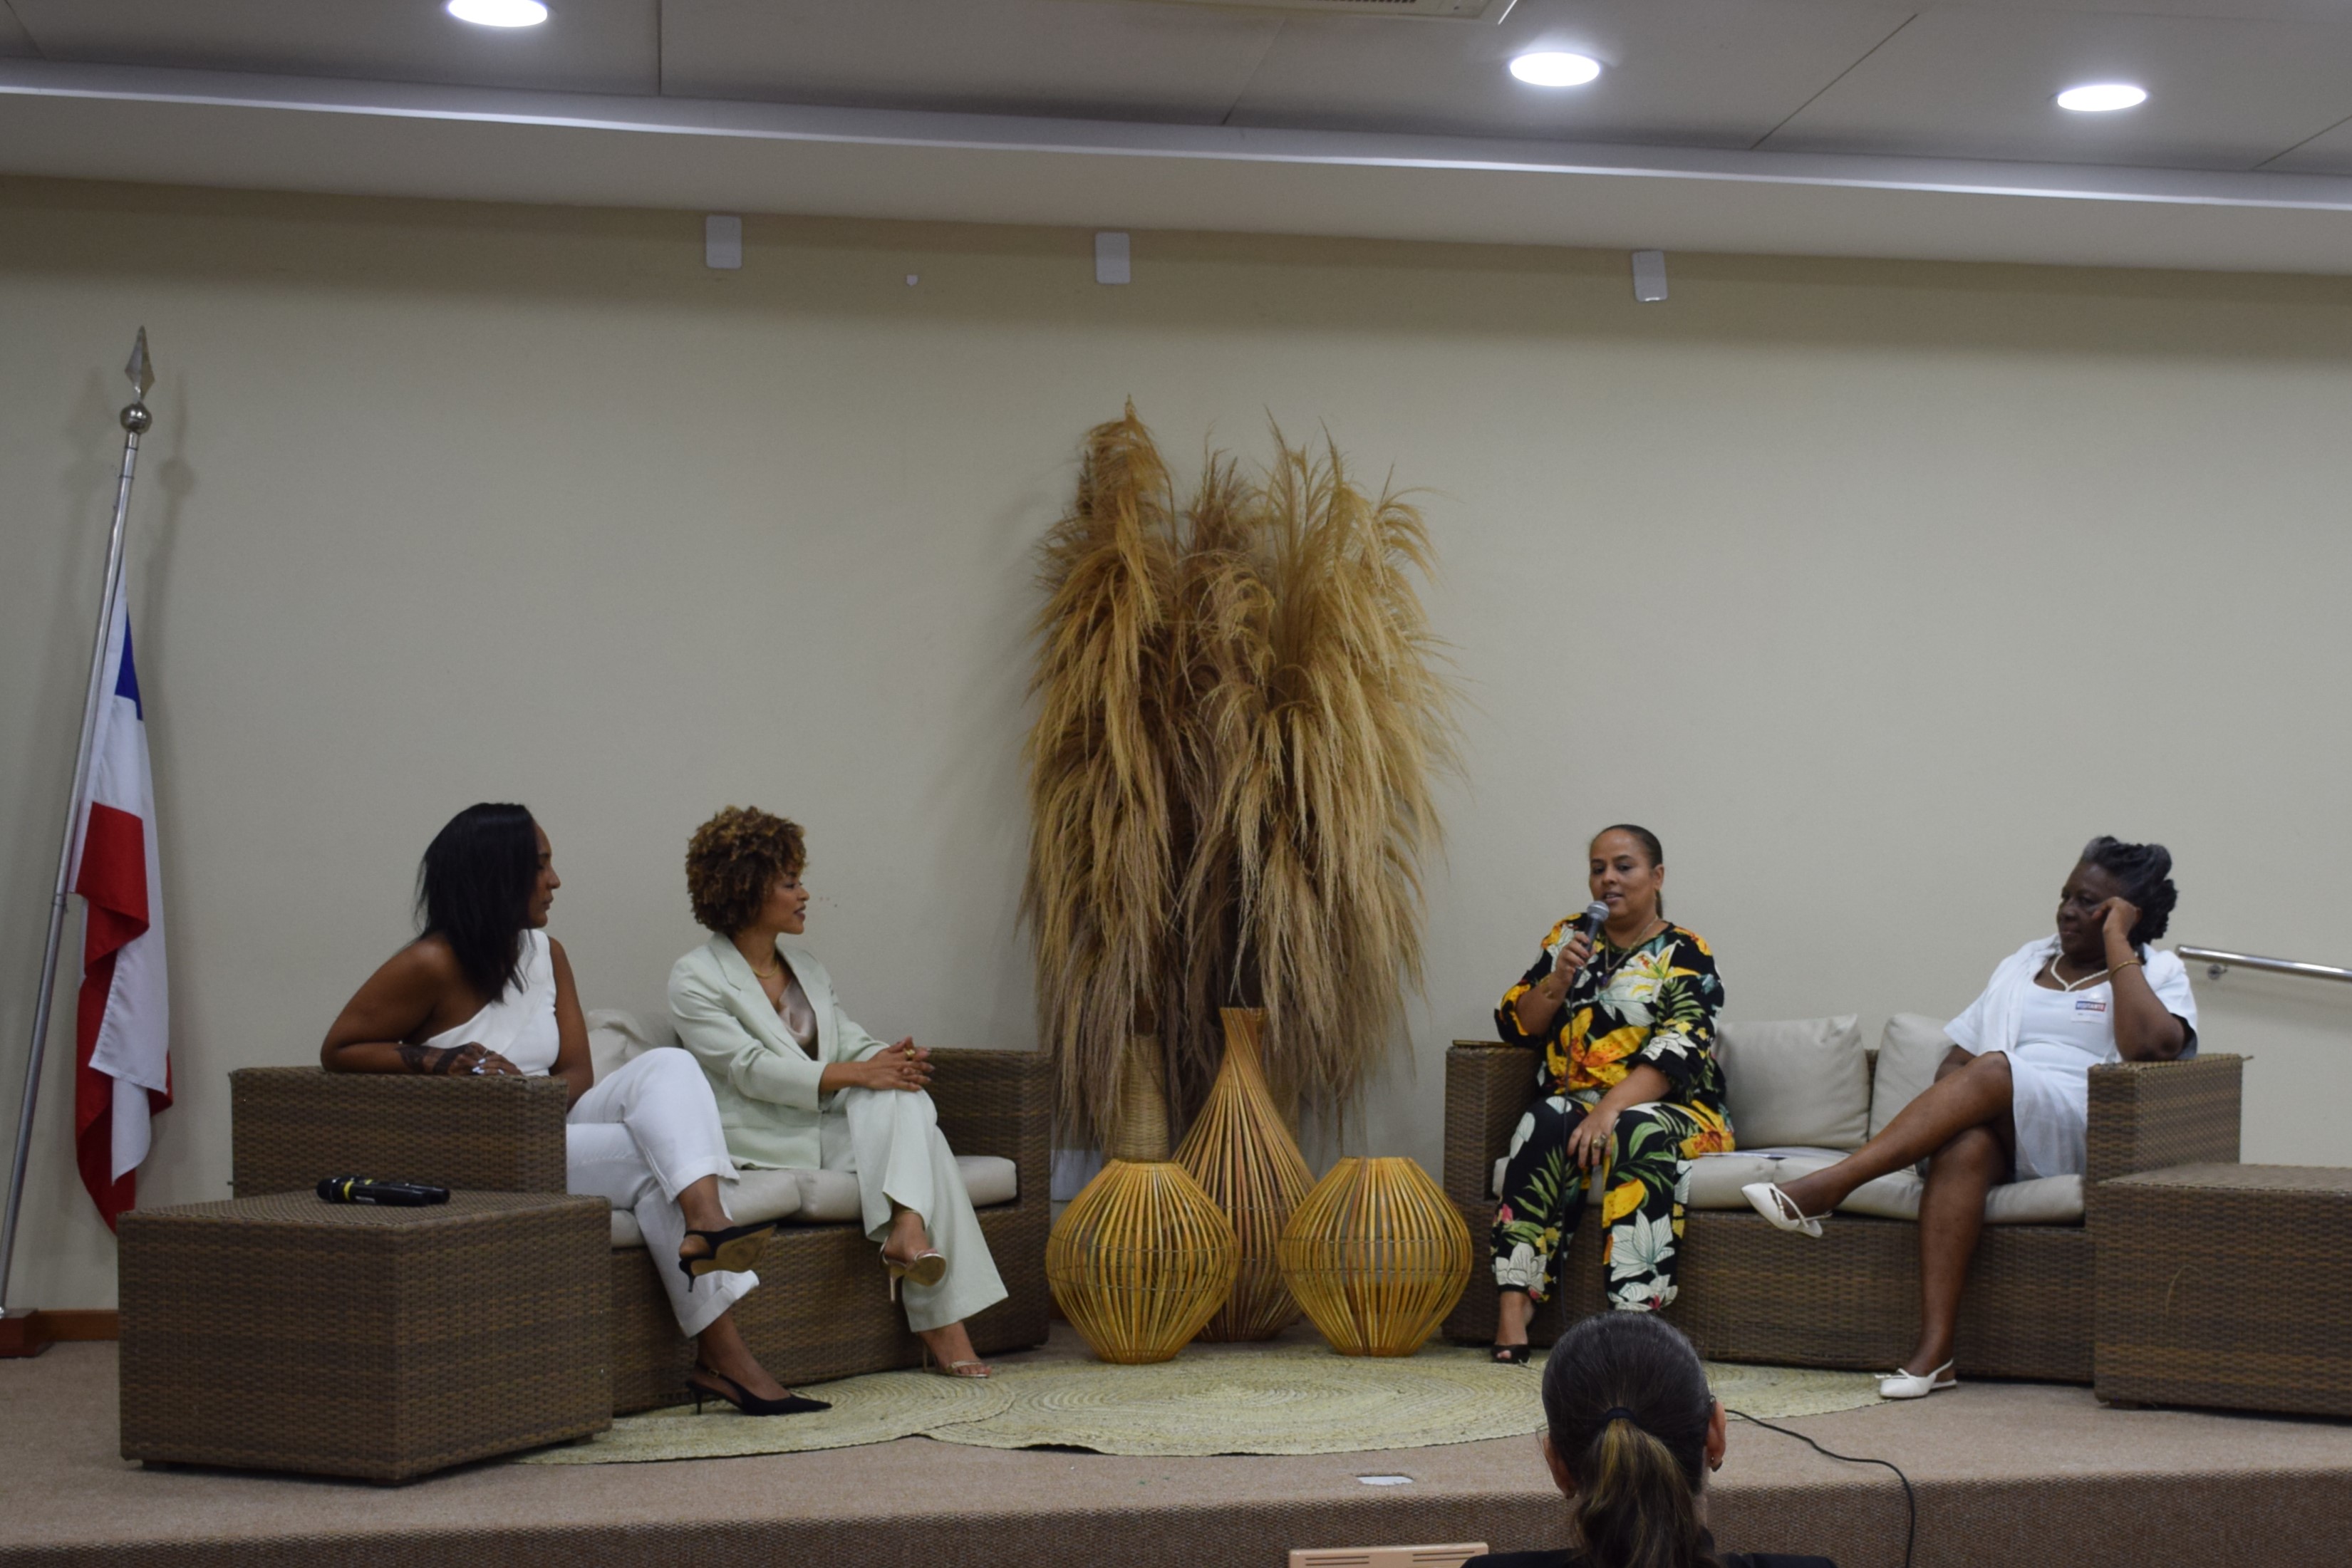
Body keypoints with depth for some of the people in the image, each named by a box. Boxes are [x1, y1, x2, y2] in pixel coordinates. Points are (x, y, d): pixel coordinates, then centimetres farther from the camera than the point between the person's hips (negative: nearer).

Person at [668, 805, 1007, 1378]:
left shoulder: (806, 966, 20)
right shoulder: (695, 980, -5)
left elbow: (849, 1039, 13)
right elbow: (751, 1068, -17)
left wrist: (891, 1058, -13)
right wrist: (854, 1074, -26)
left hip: (829, 1123, 7)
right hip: (764, 1143, -7)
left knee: (906, 1102, -25)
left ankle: (907, 1233, -45)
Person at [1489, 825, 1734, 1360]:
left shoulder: (1685, 954, 2)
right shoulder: (1569, 938, 16)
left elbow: (1679, 1051, -13)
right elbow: (1515, 1026, 11)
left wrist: (1612, 1108, -27)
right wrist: (1558, 980, -8)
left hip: (1673, 1112, -3)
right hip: (1574, 1102, 3)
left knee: (1638, 1134, -36)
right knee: (1550, 1123, -31)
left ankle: (1634, 1317, -47)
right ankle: (1514, 1307, -40)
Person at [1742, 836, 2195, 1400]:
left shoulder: (2159, 973, 11)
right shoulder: (2026, 962, 27)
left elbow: (2153, 1045, -12)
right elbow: (1959, 1053, 21)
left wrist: (2116, 943, -5)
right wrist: (1941, 1107, -2)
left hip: (2085, 1135, -4)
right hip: (2001, 1136, 4)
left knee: (1992, 1072, -33)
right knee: (1963, 1147, -34)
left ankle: (1826, 1187, -40)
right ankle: (1933, 1349, -43)